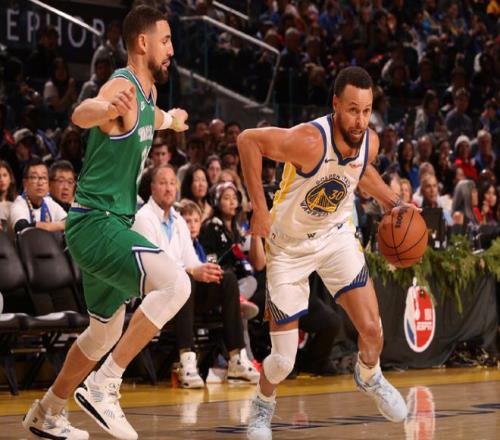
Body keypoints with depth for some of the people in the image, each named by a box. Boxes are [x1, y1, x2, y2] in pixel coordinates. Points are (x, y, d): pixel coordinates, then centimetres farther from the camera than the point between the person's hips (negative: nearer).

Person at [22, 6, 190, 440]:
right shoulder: (123, 85, -16)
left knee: (106, 332, 21)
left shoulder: (147, 92, 12)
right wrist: (106, 107, -62)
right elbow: (81, 114, -41)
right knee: (174, 284, -27)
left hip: (108, 225, 10)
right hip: (96, 221, -10)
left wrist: (169, 120, 50)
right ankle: (103, 386, -23)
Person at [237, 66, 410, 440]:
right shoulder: (310, 141, -35)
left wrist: (393, 203, 0)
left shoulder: (370, 143, -14)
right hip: (289, 245, -4)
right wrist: (260, 209, -29)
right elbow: (248, 139, -29)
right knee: (283, 361, -3)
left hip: (336, 235, 4)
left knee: (372, 330, -6)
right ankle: (263, 406, 31)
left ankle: (369, 378, 30)